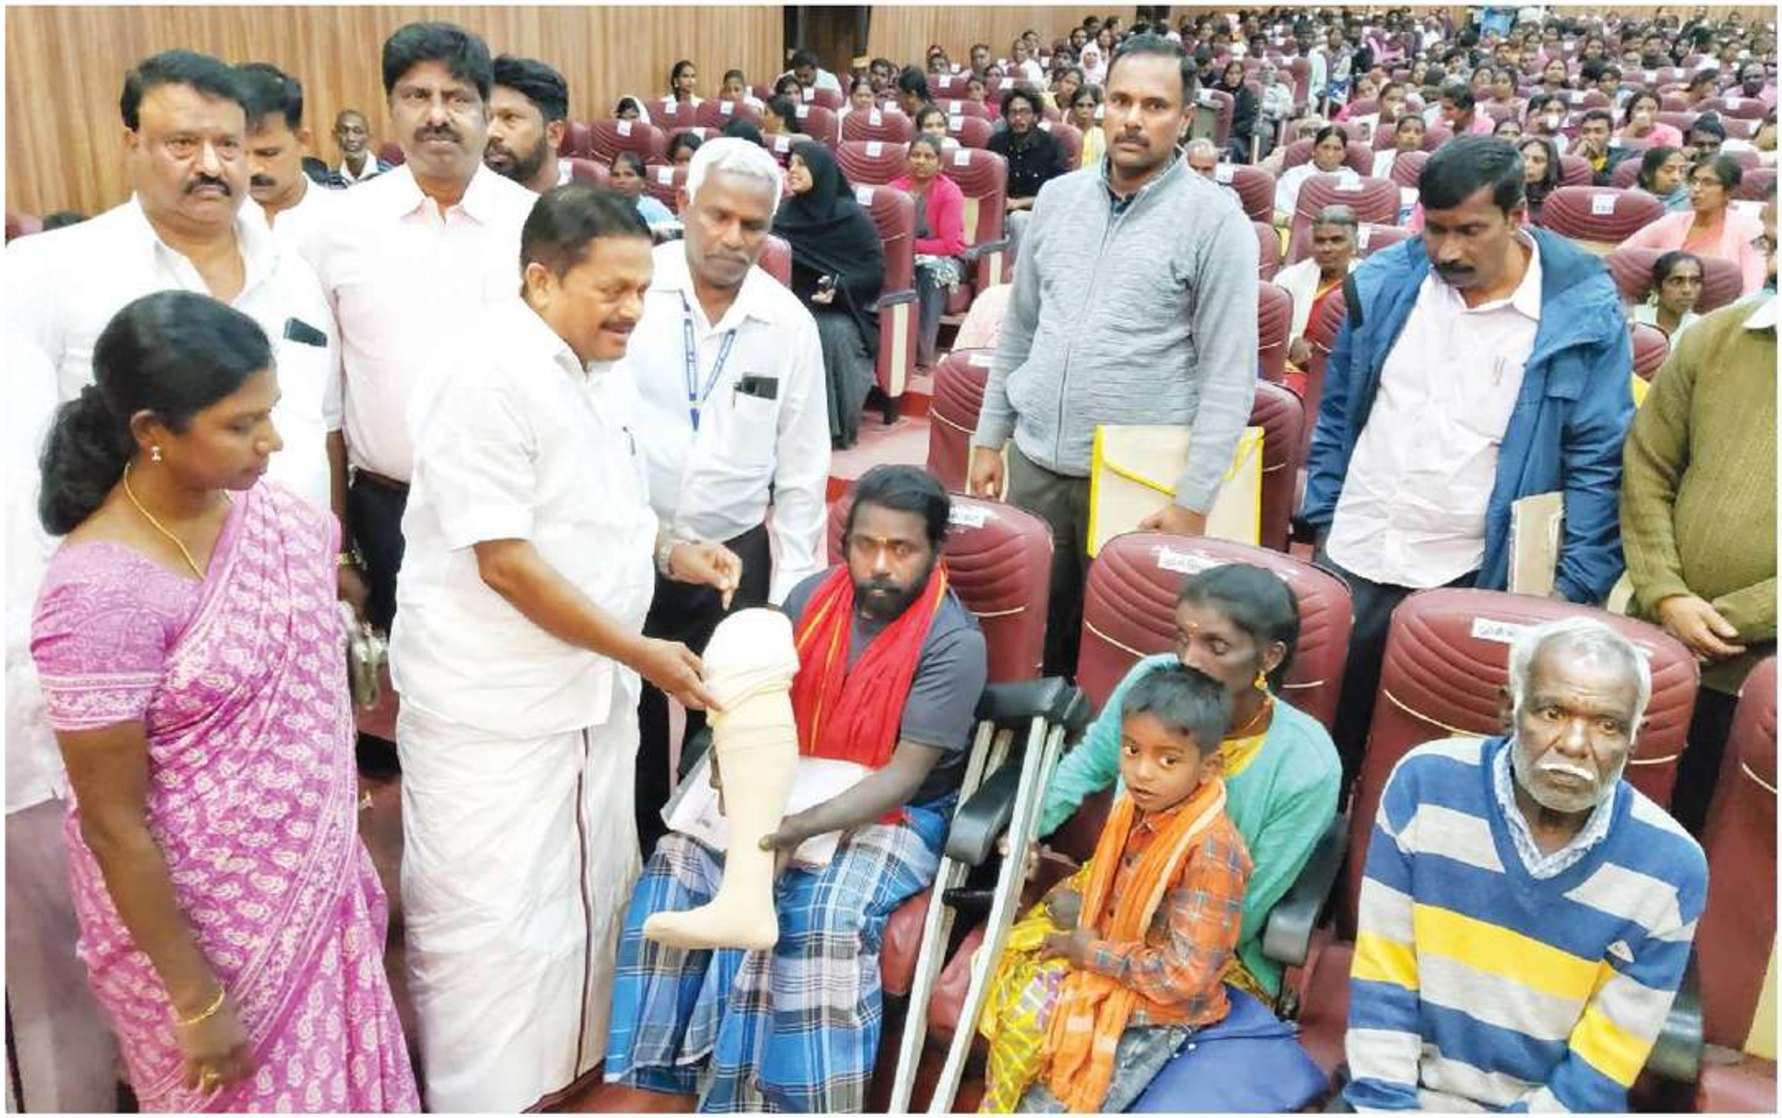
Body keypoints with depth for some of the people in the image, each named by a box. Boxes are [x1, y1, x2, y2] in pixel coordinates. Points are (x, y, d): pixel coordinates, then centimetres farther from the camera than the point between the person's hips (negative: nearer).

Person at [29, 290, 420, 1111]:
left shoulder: (262, 510, -7)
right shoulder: (101, 590, -27)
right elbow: (113, 823, -21)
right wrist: (195, 1000, -15)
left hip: (311, 881, 6)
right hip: (196, 915, -6)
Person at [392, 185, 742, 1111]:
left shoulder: (600, 365, 7)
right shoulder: (488, 375, -21)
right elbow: (505, 561, -23)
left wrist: (671, 553, 0)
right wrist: (638, 651, -19)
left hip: (590, 687, 9)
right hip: (493, 705, -9)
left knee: (588, 890, 20)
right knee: (491, 918, 4)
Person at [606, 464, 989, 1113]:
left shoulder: (954, 642, -19)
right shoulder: (813, 597, -2)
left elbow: (904, 774, -22)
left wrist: (805, 827, -35)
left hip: (897, 816, -5)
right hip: (791, 791, 6)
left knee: (824, 918, -32)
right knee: (679, 858, -14)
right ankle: (664, 1061, -2)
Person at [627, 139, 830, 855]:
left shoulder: (789, 323, -2)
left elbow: (802, 469, 4)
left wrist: (789, 593, 3)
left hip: (734, 559, 2)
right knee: (631, 725, 12)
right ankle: (640, 868, 34)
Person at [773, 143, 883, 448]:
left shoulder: (851, 216, -6)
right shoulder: (788, 211, 7)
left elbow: (875, 271, -8)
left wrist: (839, 287, -22)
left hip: (842, 308, -4)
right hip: (798, 303, 4)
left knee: (832, 334, -34)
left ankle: (836, 426, -21)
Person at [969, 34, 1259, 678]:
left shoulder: (1216, 219, -8)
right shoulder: (1057, 197, 6)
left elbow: (1230, 376, -9)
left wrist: (1194, 500, -12)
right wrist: (989, 438, 12)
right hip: (1036, 462, 4)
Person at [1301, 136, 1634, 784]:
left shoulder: (1582, 315, -10)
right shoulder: (1386, 282, -1)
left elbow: (1598, 462, -6)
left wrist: (1574, 590, -10)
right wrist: (1320, 520, 7)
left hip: (1470, 582, -3)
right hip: (1350, 560, 3)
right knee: (1326, 734, 14)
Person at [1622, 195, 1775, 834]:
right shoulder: (1714, 337, 1)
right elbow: (1647, 469, 4)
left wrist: (1732, 617, -14)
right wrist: (1665, 597, -8)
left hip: (1764, 676, -2)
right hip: (1662, 647, 3)